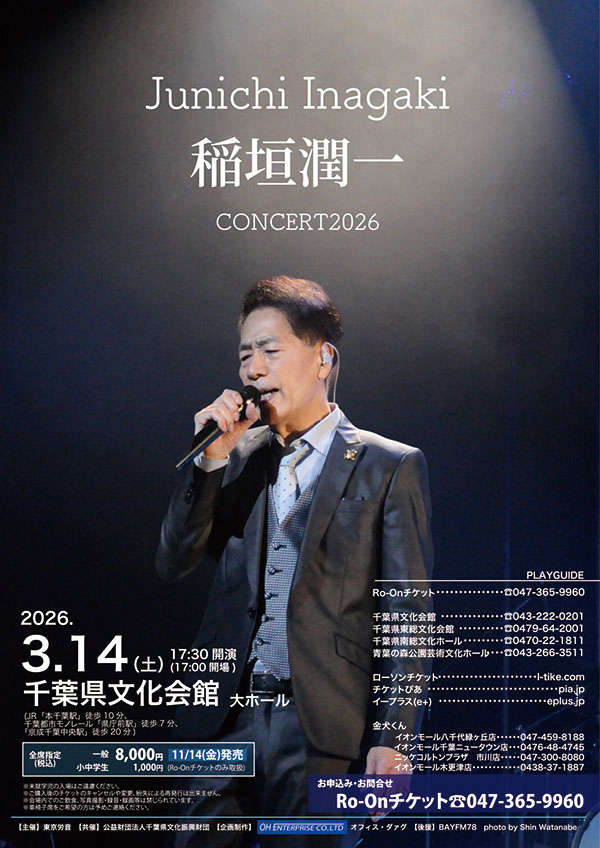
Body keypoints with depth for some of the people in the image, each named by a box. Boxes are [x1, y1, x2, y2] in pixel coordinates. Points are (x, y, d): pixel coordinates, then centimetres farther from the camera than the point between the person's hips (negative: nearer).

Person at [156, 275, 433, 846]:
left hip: (319, 728, -4)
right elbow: (175, 564, 5)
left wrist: (392, 738, -9)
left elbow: (406, 615, -4)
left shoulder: (390, 466, -1)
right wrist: (210, 459, -6)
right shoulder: (238, 458, 12)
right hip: (226, 714, 4)